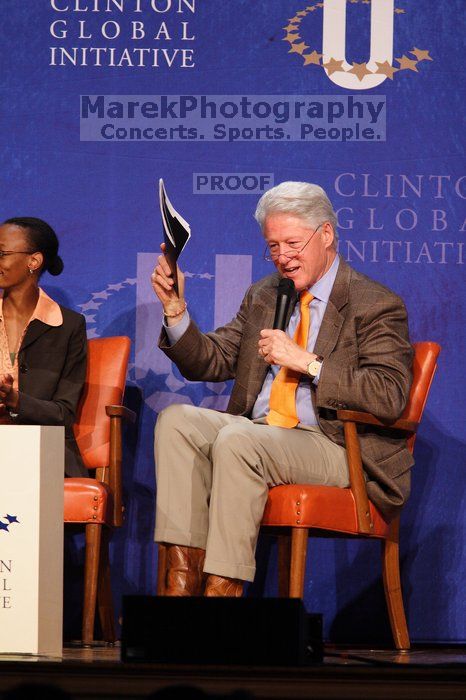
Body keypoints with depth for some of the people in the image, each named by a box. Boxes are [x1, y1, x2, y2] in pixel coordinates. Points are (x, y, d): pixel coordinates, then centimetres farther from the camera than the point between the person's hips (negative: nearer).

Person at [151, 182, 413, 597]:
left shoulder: (376, 305, -5)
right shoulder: (263, 297, 18)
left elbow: (391, 398, -17)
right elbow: (209, 363, 16)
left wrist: (306, 361, -20)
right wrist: (175, 309, -1)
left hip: (337, 449, -7)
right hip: (258, 431, 7)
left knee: (237, 440, -32)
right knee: (177, 420, -16)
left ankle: (222, 590, -33)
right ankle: (184, 578, -24)